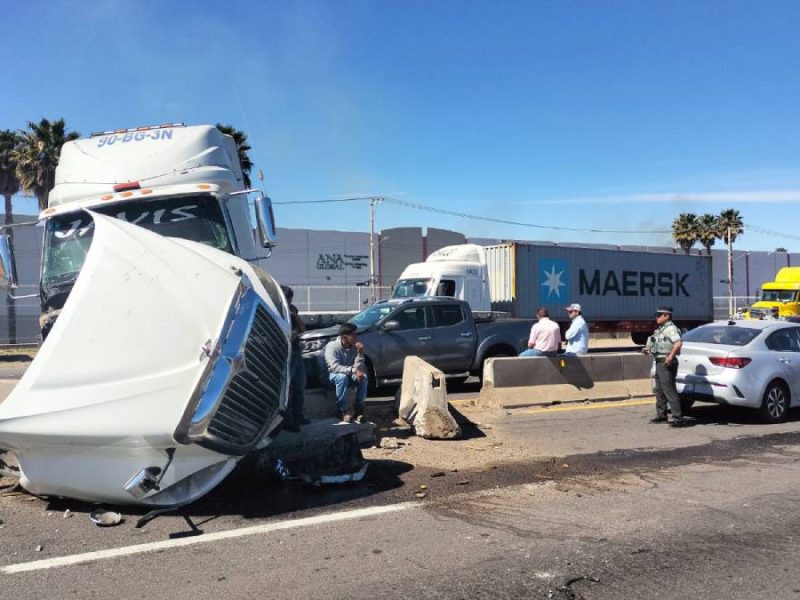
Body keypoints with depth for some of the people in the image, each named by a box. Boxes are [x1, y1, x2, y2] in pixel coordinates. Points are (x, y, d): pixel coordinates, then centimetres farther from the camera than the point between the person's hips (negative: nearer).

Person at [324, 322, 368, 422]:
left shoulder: (355, 346, -5)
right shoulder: (332, 346, -19)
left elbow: (358, 367, -10)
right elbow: (335, 367, -31)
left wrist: (360, 352, -24)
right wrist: (353, 370, -40)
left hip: (350, 375, 4)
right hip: (334, 375, -4)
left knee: (363, 377, -26)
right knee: (342, 377, -37)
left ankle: (359, 409, -20)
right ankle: (342, 411, -28)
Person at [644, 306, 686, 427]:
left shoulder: (670, 328, -13)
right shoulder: (660, 329, 18)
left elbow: (678, 343, -28)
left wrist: (670, 356, -33)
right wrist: (649, 350, 14)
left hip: (666, 363, -11)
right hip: (660, 363, 11)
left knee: (669, 391, -12)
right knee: (659, 390, 17)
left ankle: (678, 418, -12)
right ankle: (661, 415, 27)